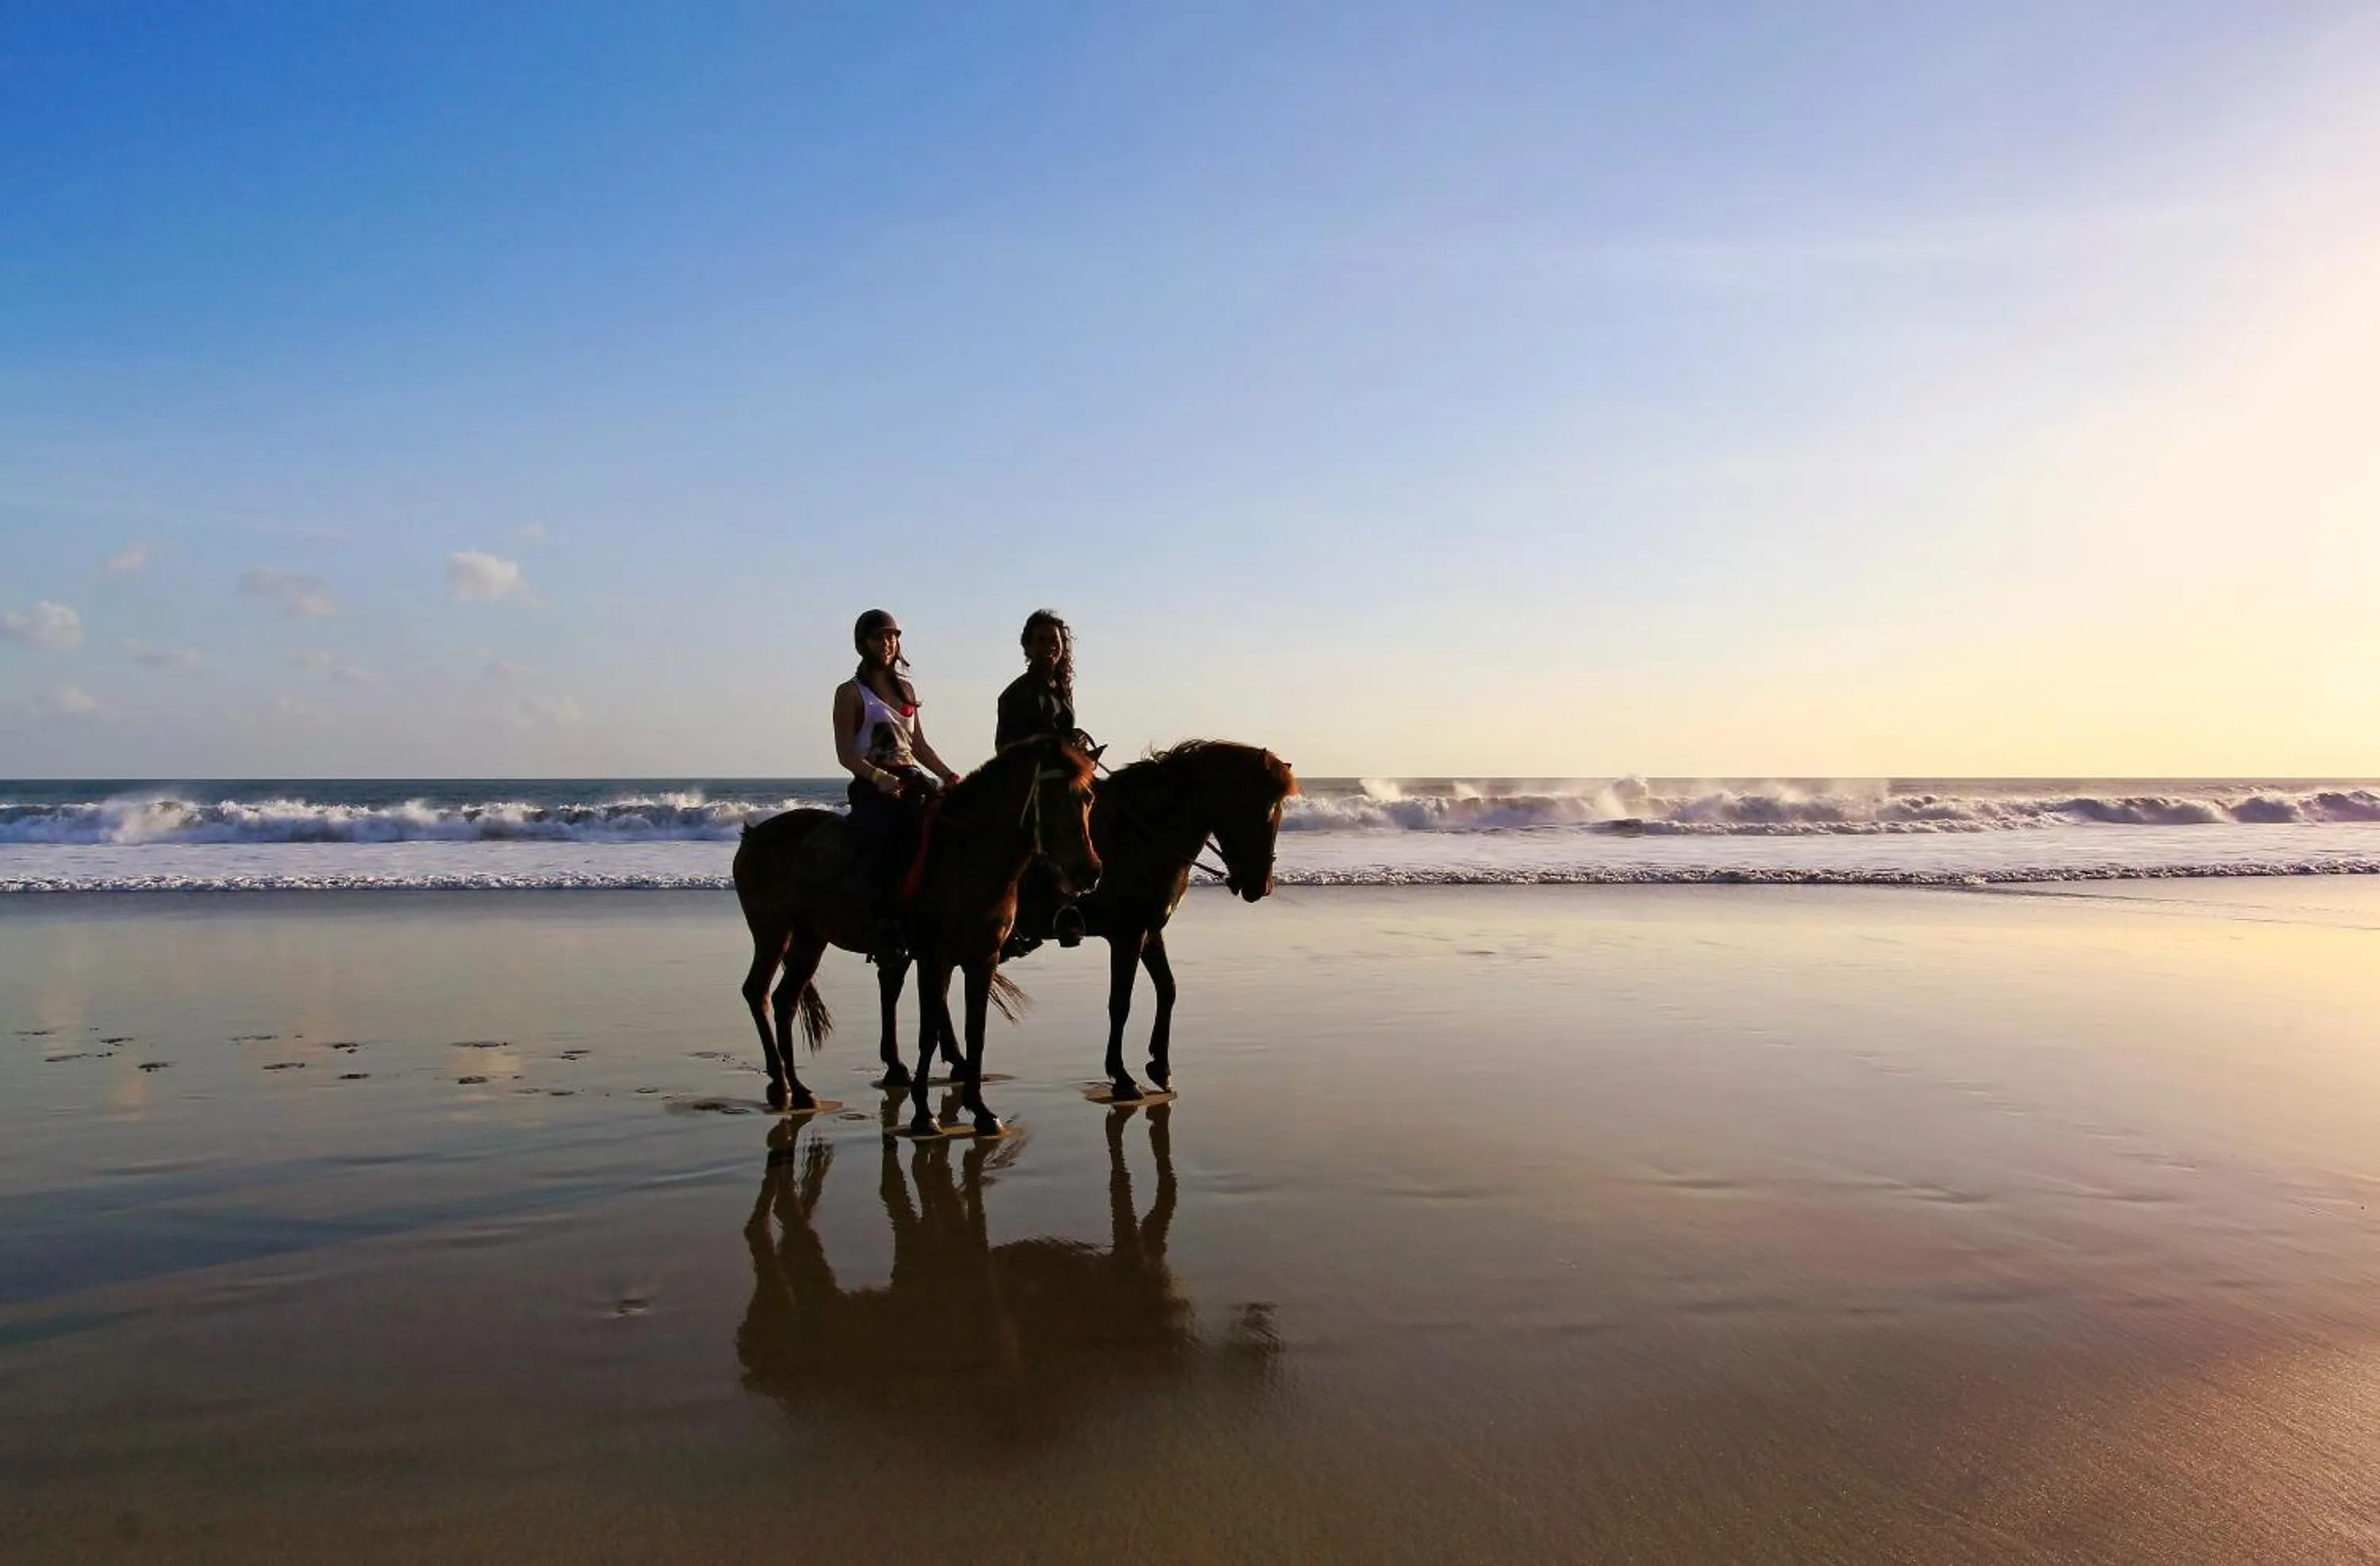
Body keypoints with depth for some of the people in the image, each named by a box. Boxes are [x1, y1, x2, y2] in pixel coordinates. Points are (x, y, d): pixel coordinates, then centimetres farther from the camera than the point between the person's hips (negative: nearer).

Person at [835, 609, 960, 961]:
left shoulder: (907, 689, 21)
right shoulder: (850, 692, 2)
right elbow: (846, 754, -6)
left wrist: (949, 775, 5)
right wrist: (882, 778, -22)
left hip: (915, 781, 6)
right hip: (873, 788, -6)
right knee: (886, 839, -36)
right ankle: (889, 926, -37)